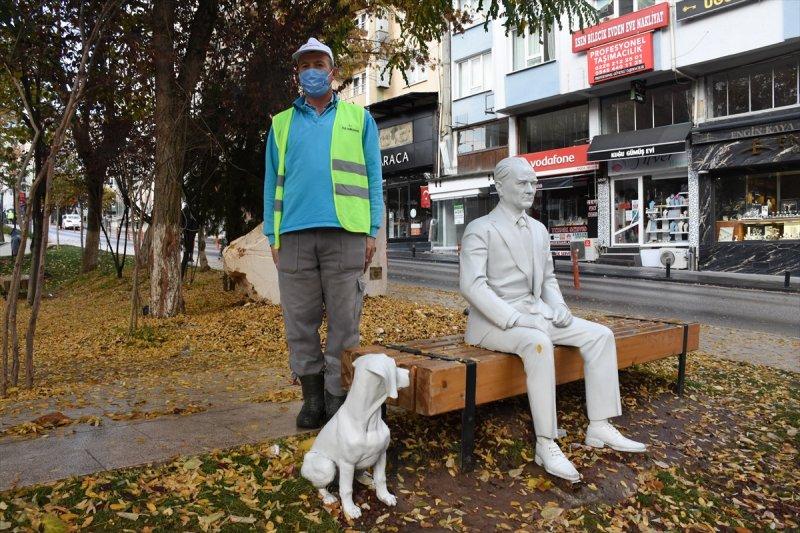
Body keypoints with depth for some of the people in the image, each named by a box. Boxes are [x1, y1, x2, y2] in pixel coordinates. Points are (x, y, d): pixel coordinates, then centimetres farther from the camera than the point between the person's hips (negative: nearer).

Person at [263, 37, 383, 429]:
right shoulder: (282, 123, 20)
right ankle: (312, 400, 13)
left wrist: (372, 232, -2)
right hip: (295, 235, 2)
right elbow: (273, 182, 16)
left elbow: (373, 178, 9)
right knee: (300, 322, 3)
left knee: (344, 321, -2)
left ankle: (338, 398, 6)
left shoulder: (359, 119, 15)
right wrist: (272, 236, 6)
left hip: (344, 233, -2)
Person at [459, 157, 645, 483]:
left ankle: (599, 428, -2)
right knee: (538, 344, -36)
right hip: (493, 321, -7)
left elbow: (548, 278, 21)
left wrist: (559, 307, -1)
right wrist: (515, 319, -27)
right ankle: (545, 443, -27)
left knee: (600, 335, -6)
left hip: (535, 312, 8)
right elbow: (472, 285, -20)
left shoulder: (539, 230, 14)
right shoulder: (480, 229, -9)